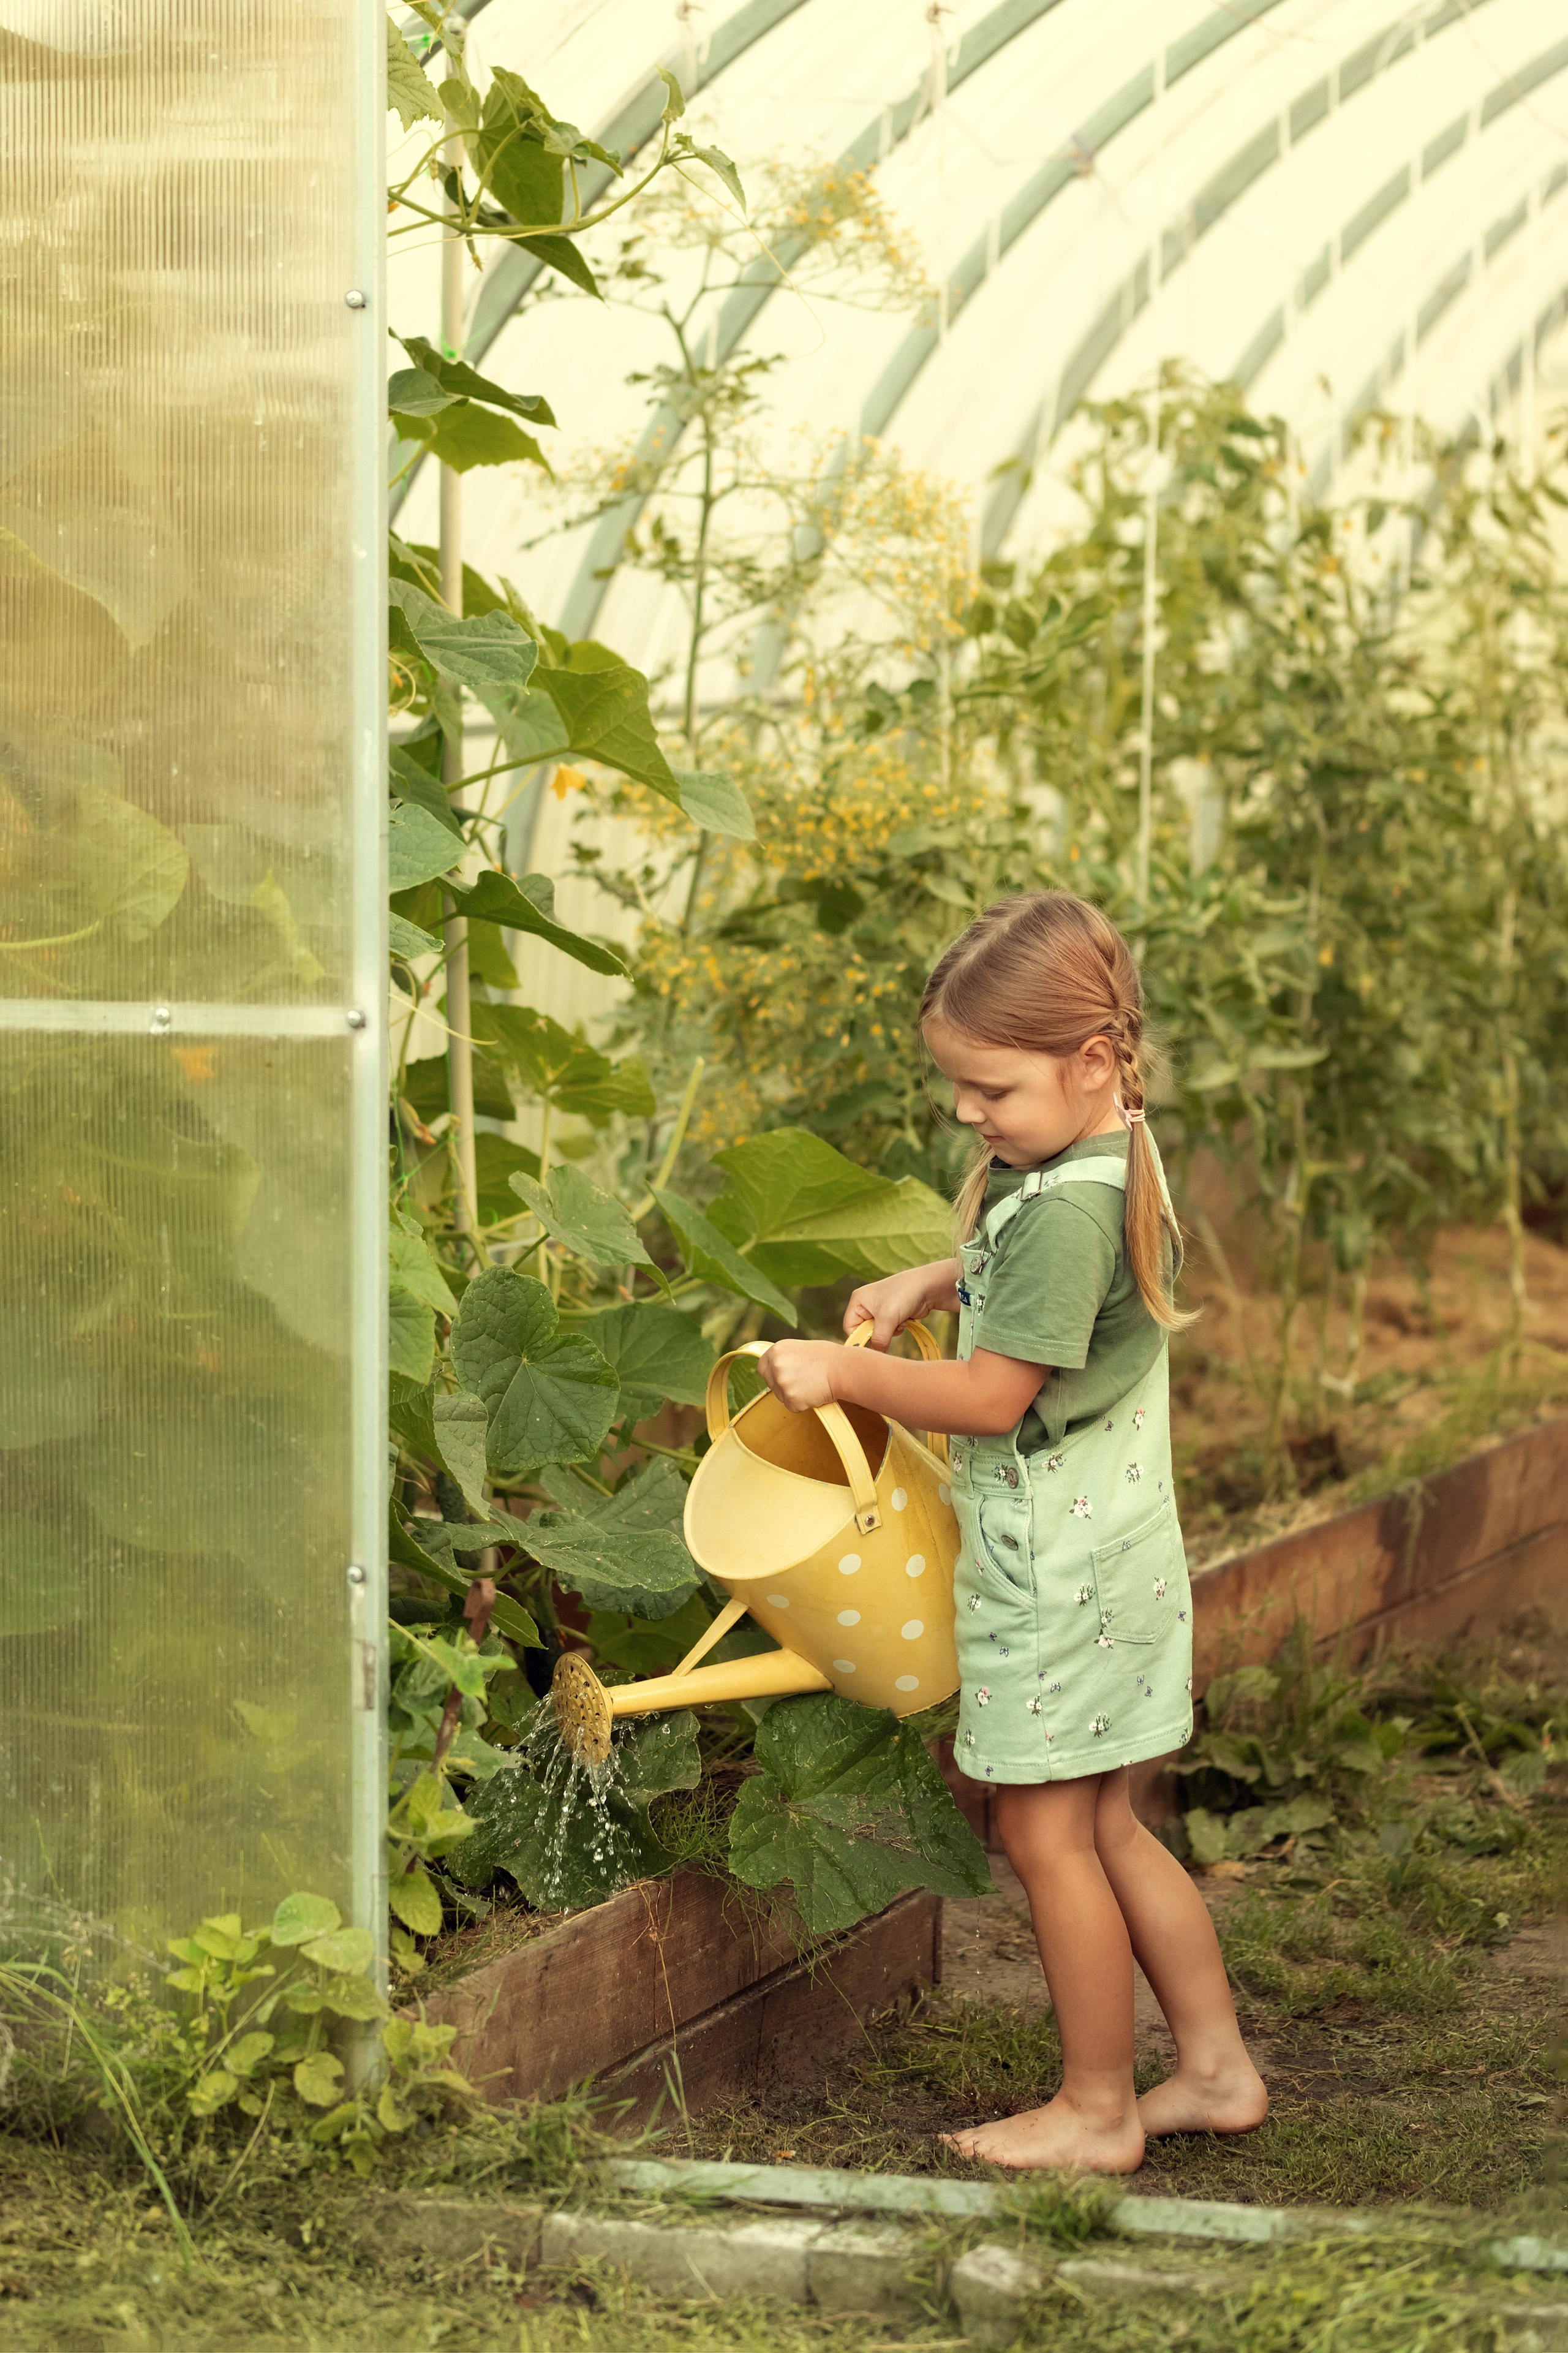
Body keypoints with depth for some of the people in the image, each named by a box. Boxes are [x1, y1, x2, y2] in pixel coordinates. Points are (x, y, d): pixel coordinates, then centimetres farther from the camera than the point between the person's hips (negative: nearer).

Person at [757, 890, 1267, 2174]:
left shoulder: (1067, 1209, -25)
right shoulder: (1107, 1157, 5)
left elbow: (992, 1396, -22)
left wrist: (847, 1373, -12)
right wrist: (933, 1282, 13)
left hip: (1057, 1562, -10)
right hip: (1108, 1543, 10)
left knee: (1048, 1830, 2)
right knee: (1104, 1829, 17)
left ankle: (1098, 2110, 13)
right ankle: (1217, 2066, 24)